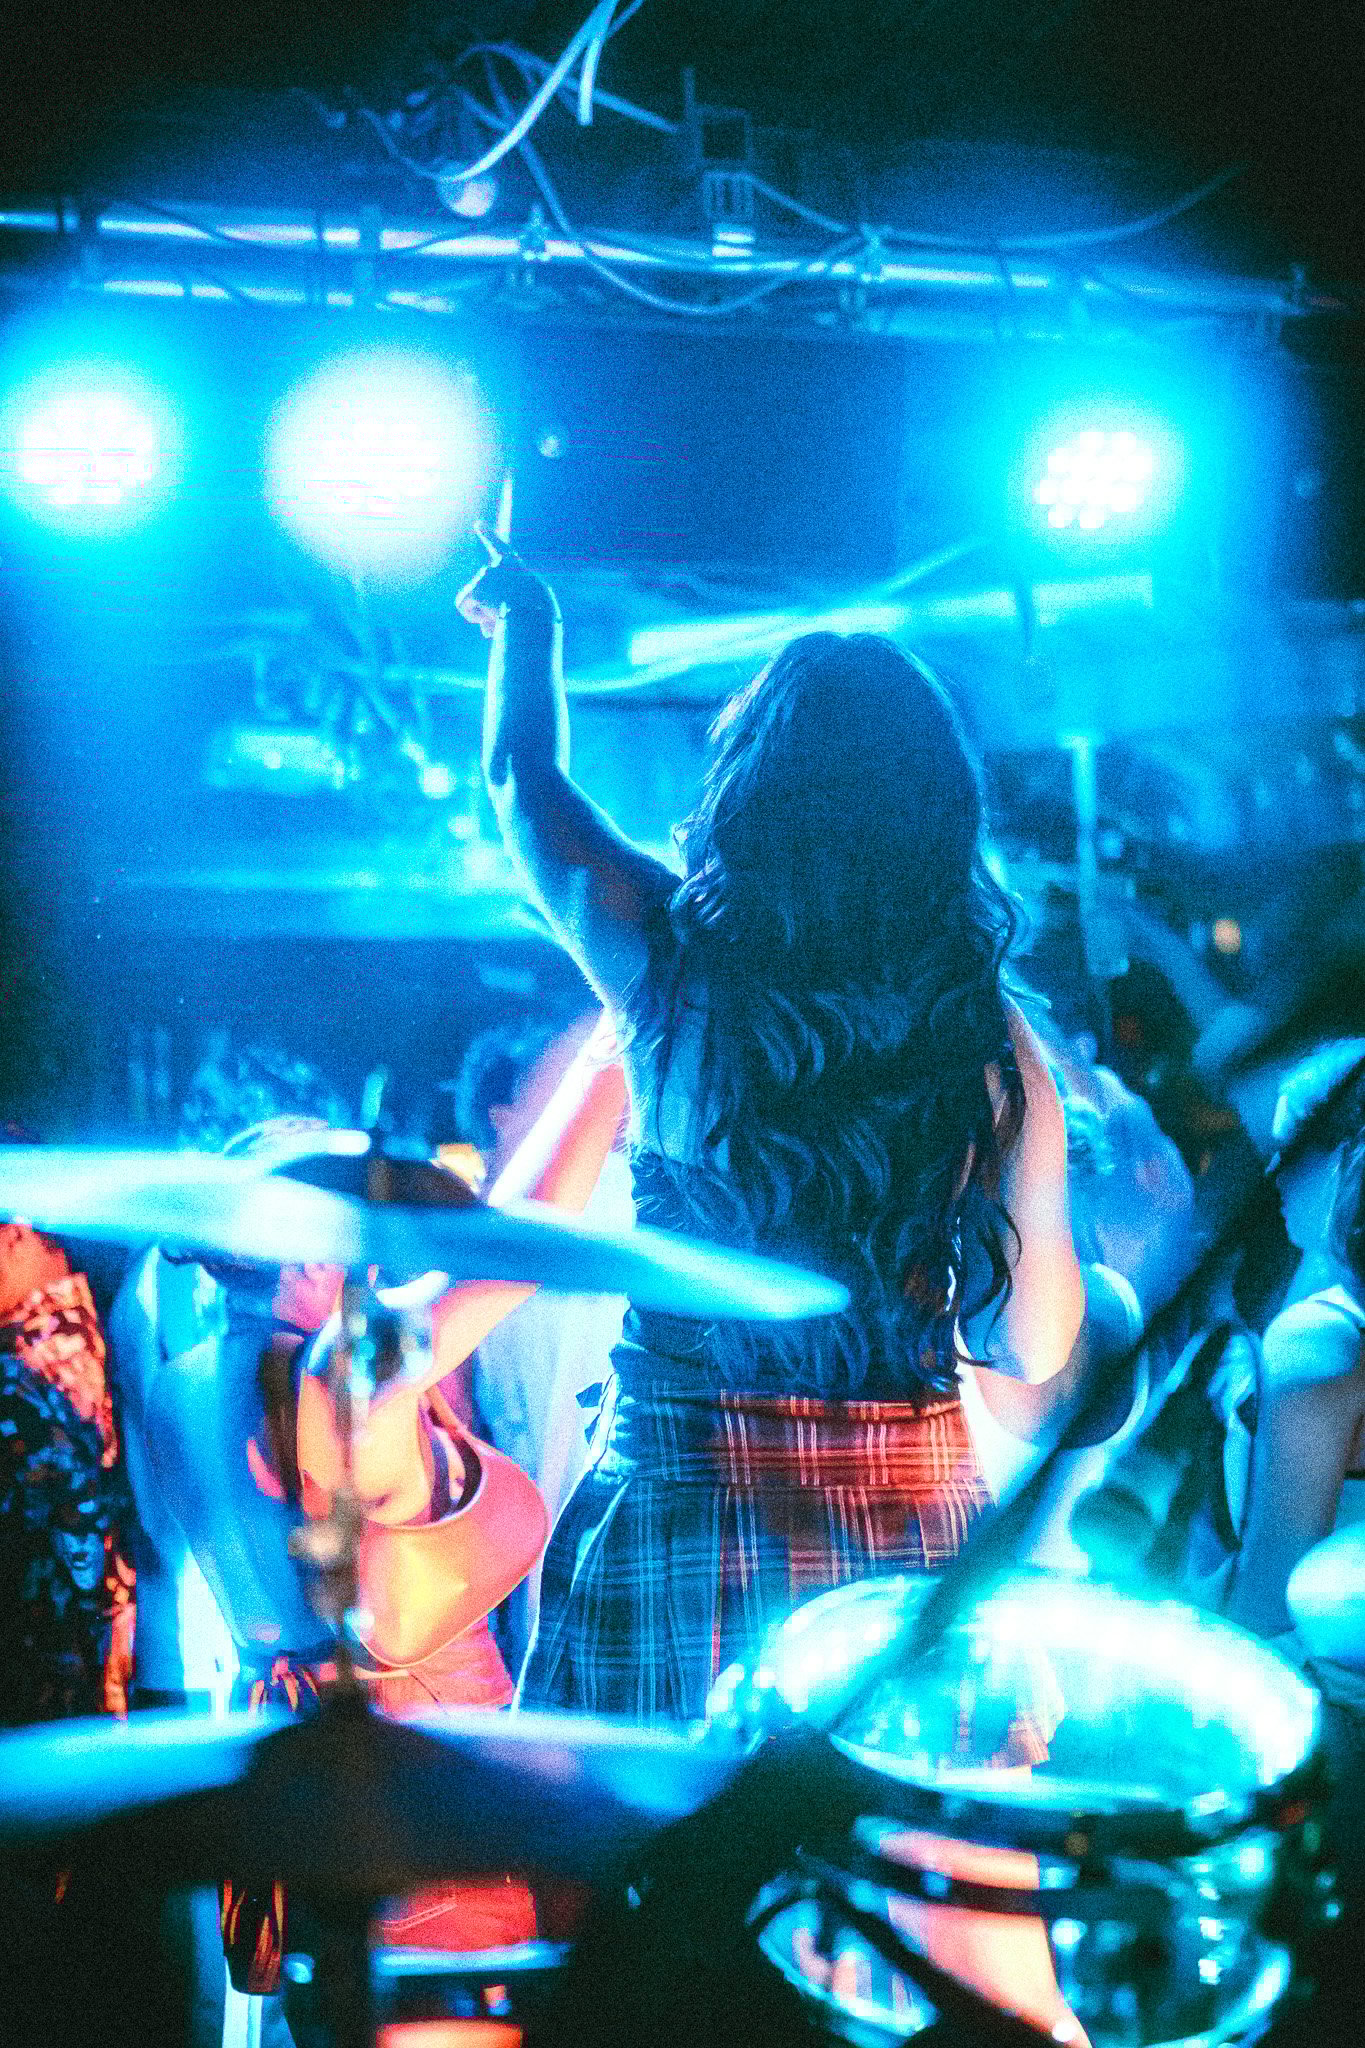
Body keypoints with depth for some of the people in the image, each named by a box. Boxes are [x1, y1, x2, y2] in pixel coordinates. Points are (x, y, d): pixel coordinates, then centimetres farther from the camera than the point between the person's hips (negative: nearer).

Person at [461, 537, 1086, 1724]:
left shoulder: (674, 964, -7)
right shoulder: (987, 1025, -4)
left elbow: (523, 778, 14)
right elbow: (1034, 1350, 0)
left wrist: (527, 625, 31)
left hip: (687, 1510, -2)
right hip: (918, 1528, 2)